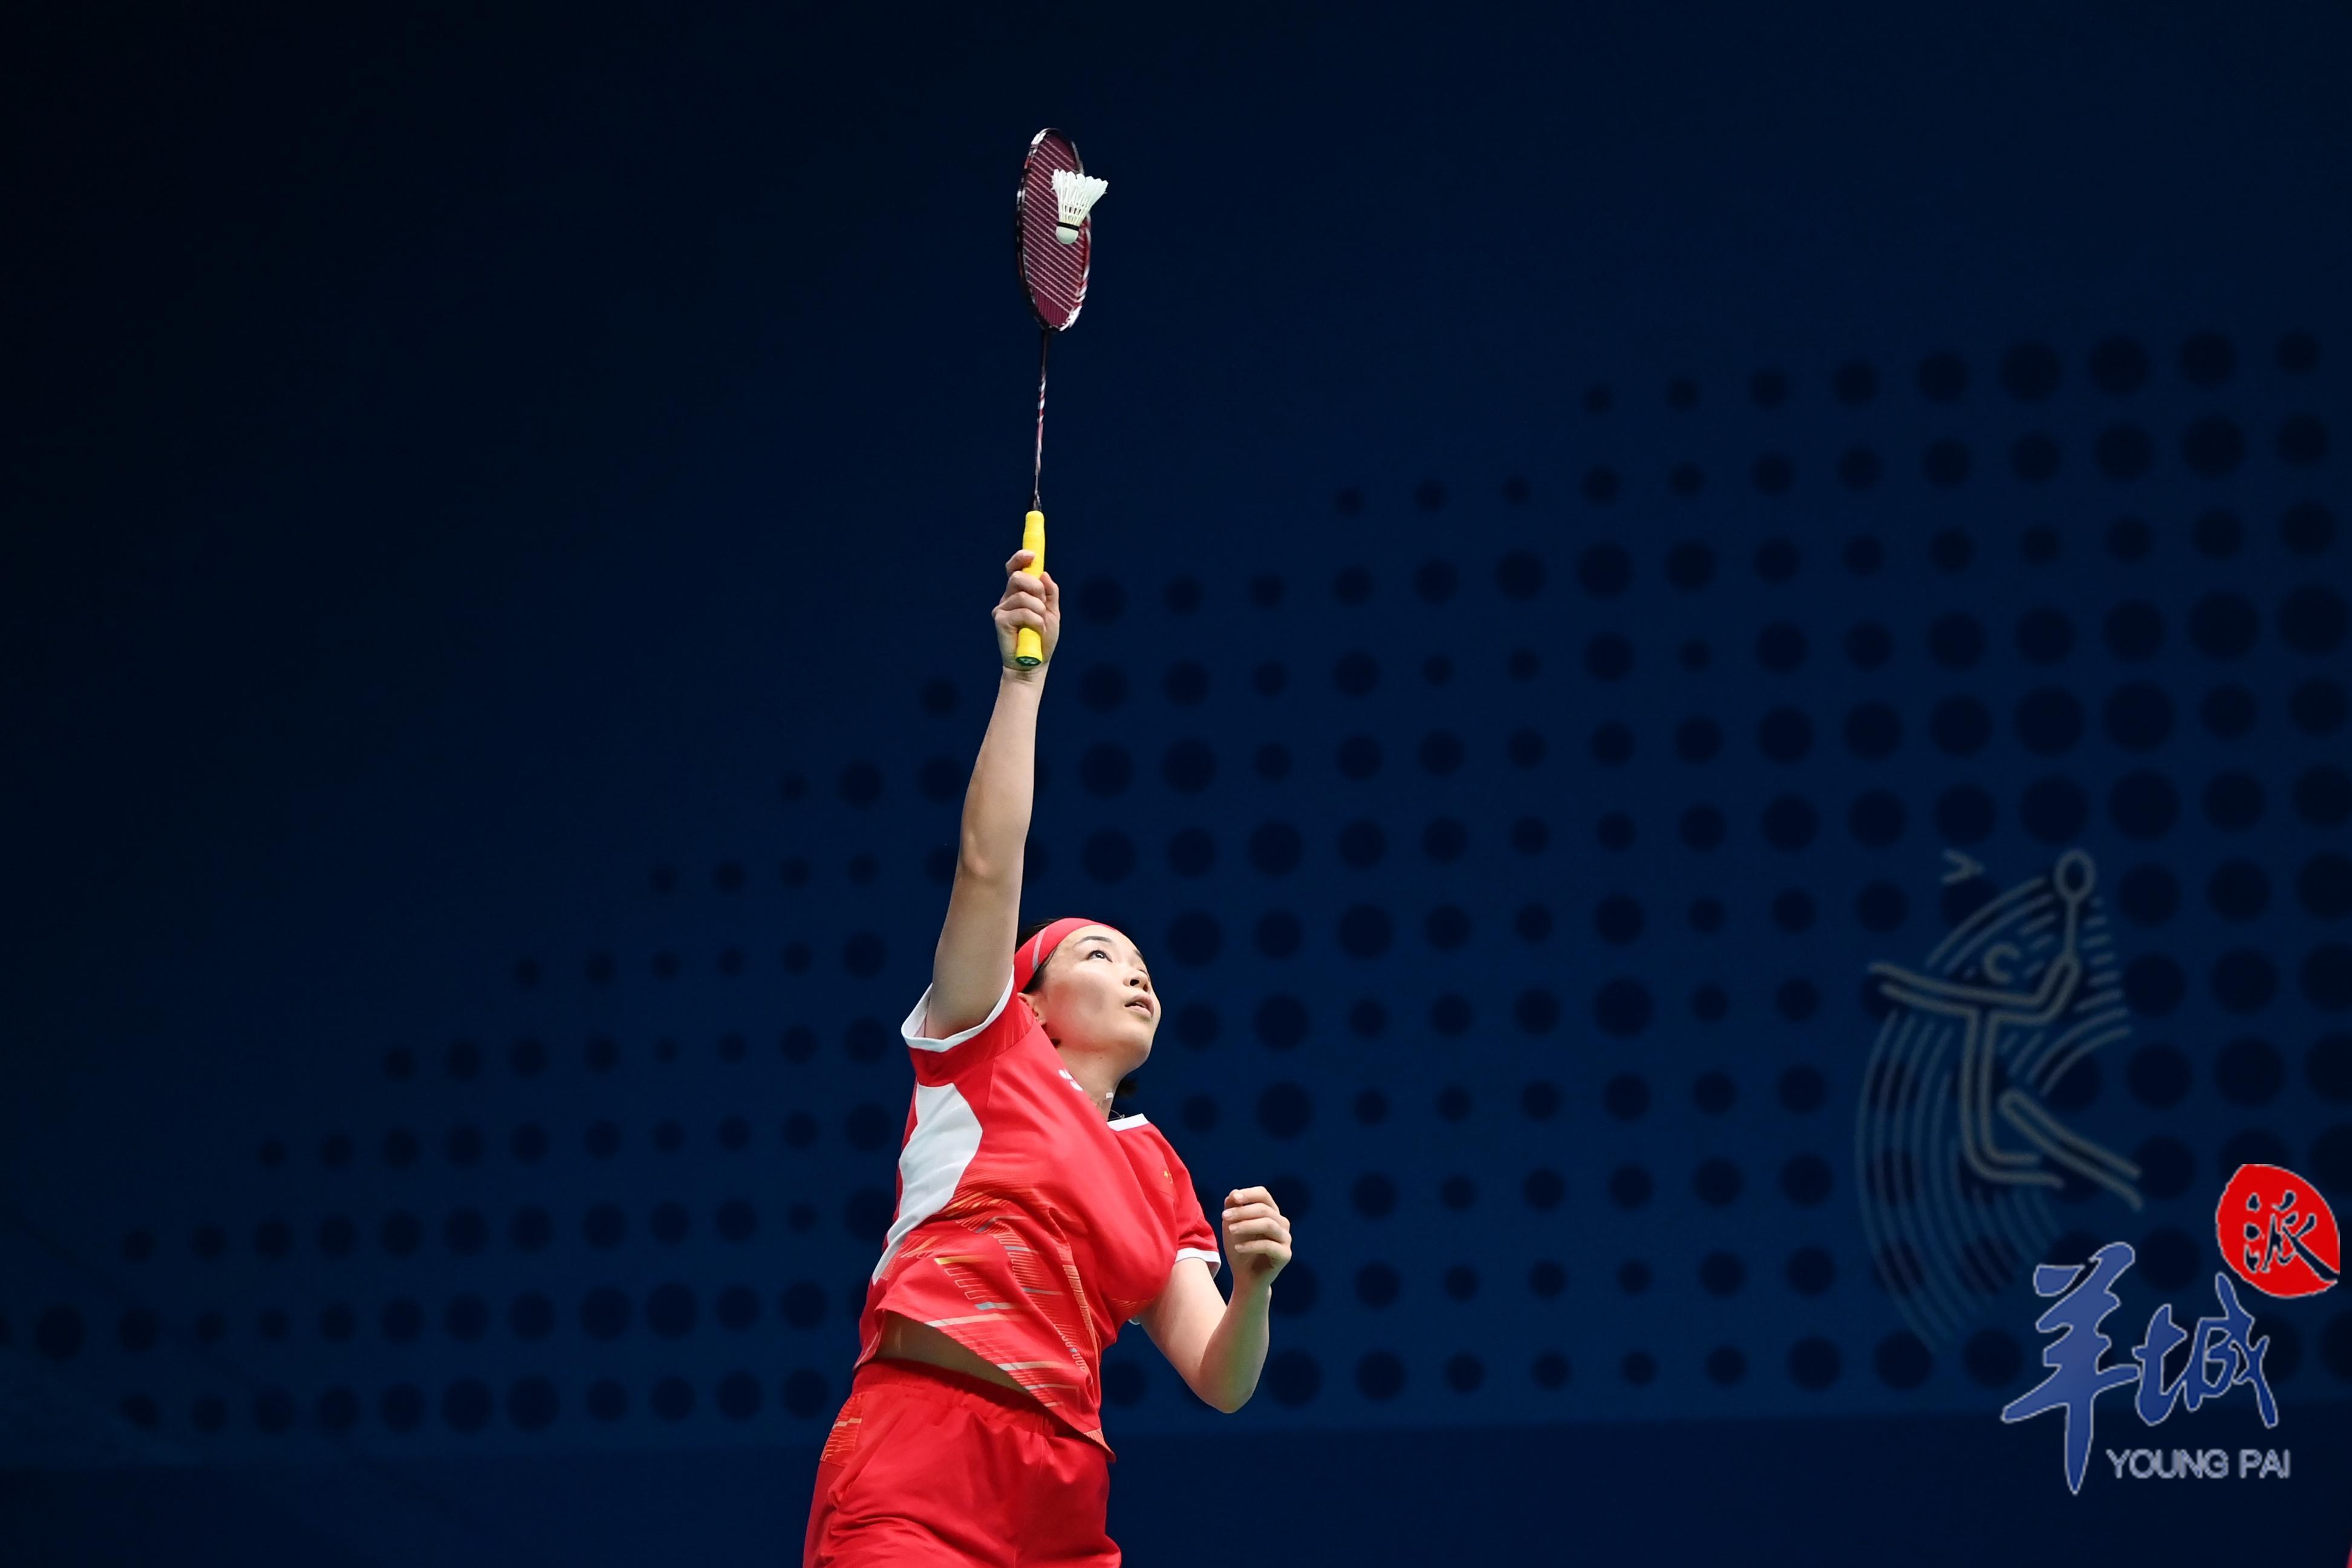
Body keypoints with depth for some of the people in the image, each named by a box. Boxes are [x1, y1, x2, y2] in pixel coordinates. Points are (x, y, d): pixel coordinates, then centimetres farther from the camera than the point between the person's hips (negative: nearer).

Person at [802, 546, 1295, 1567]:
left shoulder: (1160, 1174, 22)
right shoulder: (987, 1056, 13)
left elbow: (1219, 1381, 14)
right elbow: (988, 865, 1)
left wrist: (1254, 1287, -6)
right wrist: (1025, 676, -1)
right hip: (912, 1477, -5)